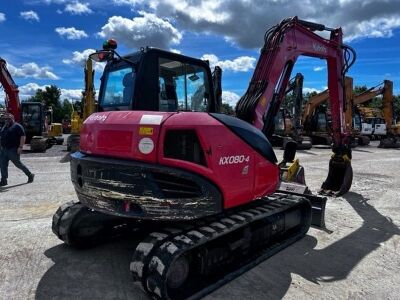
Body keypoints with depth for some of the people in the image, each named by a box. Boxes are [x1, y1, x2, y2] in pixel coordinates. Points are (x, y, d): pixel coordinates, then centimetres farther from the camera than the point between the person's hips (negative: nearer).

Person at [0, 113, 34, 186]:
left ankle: (30, 175, 15)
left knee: (18, 164, -1)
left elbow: (23, 136, -14)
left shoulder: (17, 126, -7)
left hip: (13, 150, -8)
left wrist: (20, 147, -21)